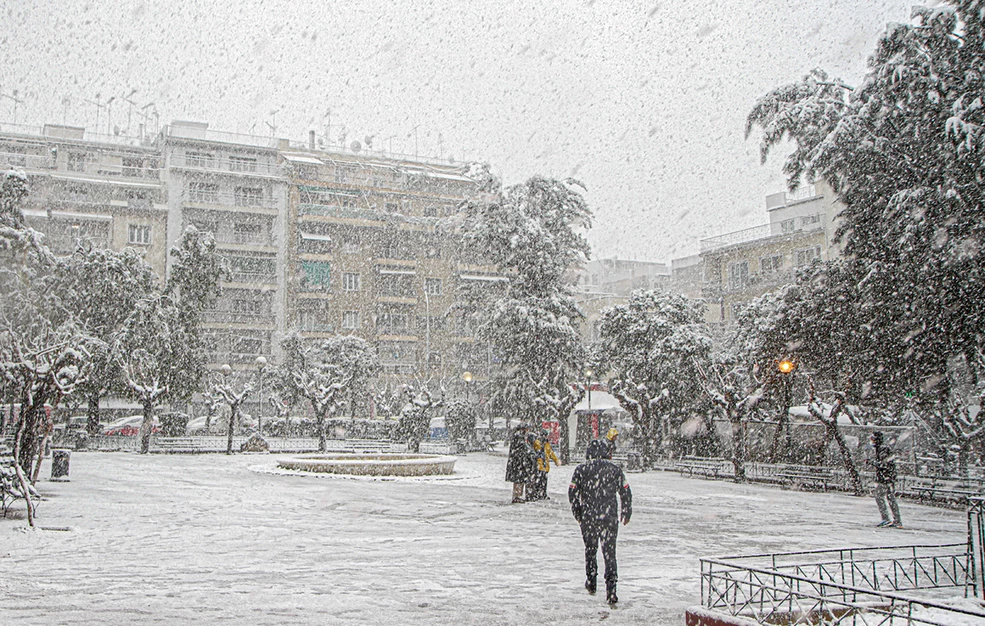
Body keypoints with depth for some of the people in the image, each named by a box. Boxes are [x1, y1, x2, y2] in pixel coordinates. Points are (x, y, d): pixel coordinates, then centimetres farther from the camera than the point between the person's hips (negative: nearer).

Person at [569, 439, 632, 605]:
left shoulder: (581, 469, -1)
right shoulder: (614, 469, 0)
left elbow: (573, 493, 0)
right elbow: (626, 492, 5)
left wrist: (578, 514, 13)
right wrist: (626, 513, 18)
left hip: (588, 517, 0)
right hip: (610, 517, 0)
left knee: (590, 549, 20)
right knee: (609, 552, 2)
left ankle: (591, 581, 29)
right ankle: (611, 589, -6)